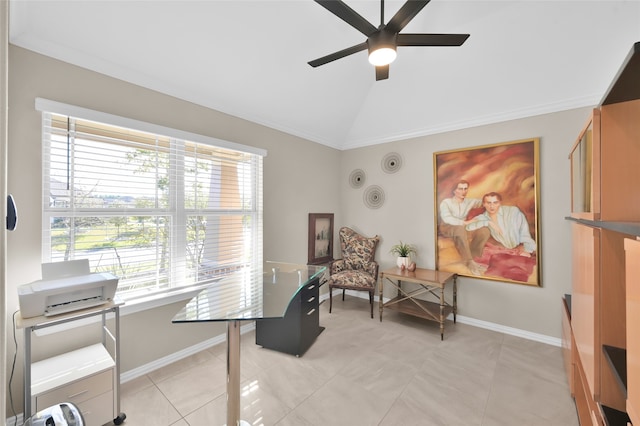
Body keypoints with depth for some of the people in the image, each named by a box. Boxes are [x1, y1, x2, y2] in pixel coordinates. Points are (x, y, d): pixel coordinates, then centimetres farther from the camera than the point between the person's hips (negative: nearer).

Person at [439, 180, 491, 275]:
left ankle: (471, 258, -16)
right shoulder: (446, 202, -11)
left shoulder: (470, 202, 6)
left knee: (485, 231, -18)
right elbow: (447, 218, -26)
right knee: (460, 229, -40)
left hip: (462, 228, 6)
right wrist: (465, 222, -34)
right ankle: (469, 262, -33)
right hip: (446, 228, -6)